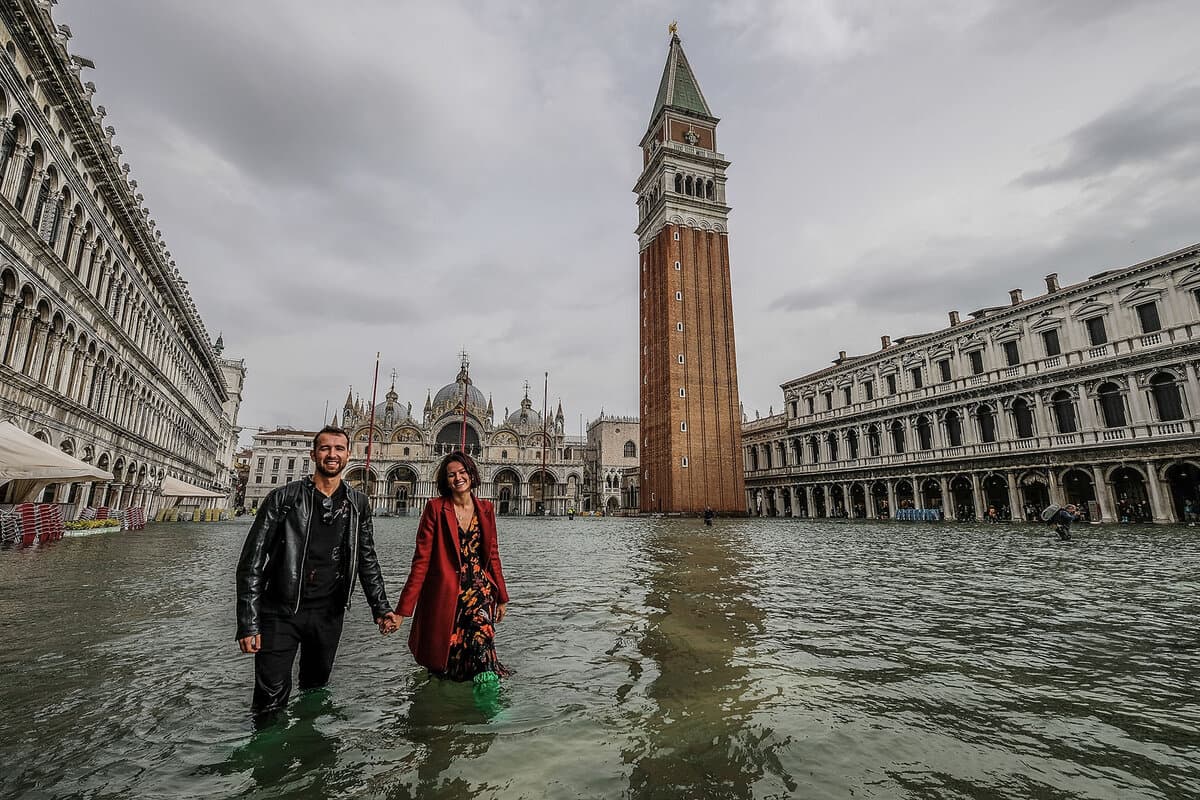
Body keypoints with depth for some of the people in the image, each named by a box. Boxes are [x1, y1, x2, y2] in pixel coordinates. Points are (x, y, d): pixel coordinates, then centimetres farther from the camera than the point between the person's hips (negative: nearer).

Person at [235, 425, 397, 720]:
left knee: (316, 688, 18)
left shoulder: (358, 504, 2)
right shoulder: (283, 498, -8)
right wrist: (248, 624, -11)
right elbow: (252, 561, -7)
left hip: (329, 614, 3)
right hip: (280, 613, -3)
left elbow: (367, 561, 8)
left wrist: (380, 608, 3)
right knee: (270, 702, 0)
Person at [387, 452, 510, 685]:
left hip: (480, 589, 2)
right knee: (441, 663, 7)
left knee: (481, 639, -18)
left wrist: (502, 597, 14)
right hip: (444, 595, -2)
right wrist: (403, 610, -11)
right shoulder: (435, 508, -6)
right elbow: (421, 560, -7)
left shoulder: (486, 509, 6)